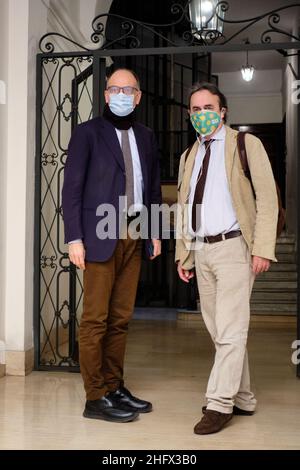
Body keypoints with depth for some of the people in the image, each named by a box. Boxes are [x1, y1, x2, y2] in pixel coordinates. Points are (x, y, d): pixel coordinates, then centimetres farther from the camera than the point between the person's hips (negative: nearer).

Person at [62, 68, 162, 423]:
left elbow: (153, 187, 19)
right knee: (96, 319, -2)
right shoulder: (87, 132, 0)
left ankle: (114, 387, 20)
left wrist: (155, 231, 12)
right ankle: (96, 398, 5)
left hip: (134, 236, 5)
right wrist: (74, 238, -11)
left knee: (120, 318, 10)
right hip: (101, 235, -5)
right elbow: (72, 187, -4)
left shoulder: (145, 136, 15)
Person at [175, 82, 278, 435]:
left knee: (230, 330, -8)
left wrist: (263, 248, -13)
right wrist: (182, 254, 13)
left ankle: (219, 404, 1)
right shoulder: (188, 156, 18)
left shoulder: (245, 144, 2)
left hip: (233, 247, -6)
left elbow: (267, 197, -5)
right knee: (218, 331, 9)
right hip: (201, 251, 6)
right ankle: (242, 399, 21)